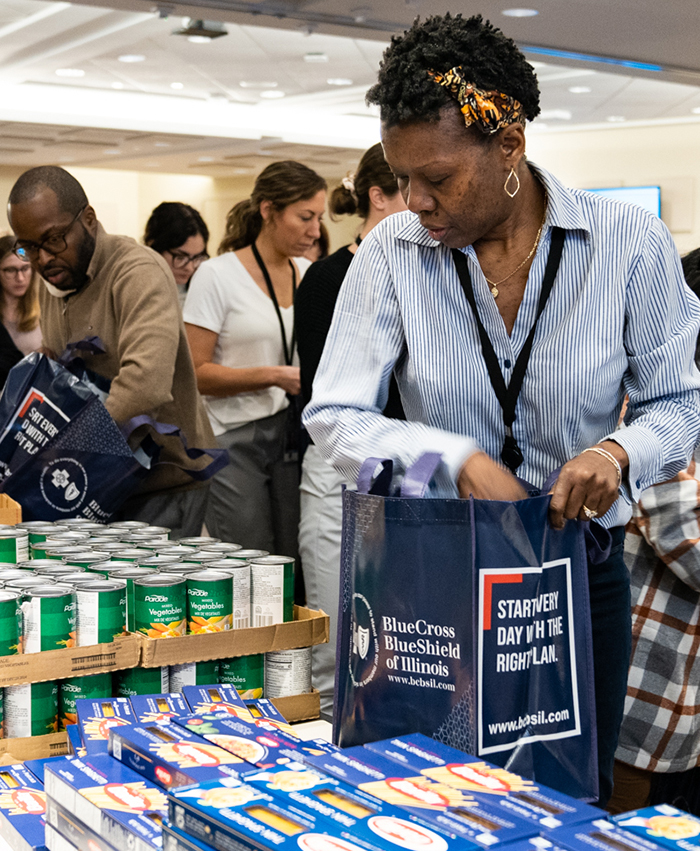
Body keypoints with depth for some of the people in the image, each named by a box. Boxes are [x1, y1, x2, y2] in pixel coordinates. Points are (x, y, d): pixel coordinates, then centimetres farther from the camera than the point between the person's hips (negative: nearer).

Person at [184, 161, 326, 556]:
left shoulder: (307, 273, 11)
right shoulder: (217, 275, -8)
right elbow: (195, 372, -12)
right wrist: (273, 376, -18)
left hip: (294, 433, 5)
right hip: (234, 441, -5)